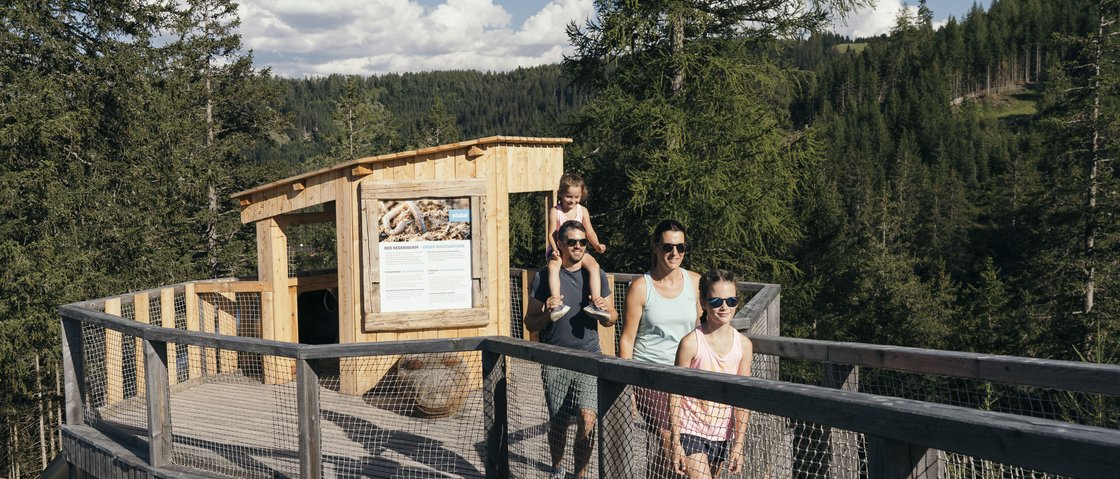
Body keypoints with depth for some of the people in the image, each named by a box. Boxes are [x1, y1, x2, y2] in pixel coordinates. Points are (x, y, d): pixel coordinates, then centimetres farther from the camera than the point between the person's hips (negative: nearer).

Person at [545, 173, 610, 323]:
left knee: (594, 264, -27)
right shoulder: (555, 211, -4)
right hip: (558, 250, -3)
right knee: (553, 266, -37)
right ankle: (557, 304, -45)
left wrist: (596, 245, -16)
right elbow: (551, 234, -8)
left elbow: (590, 232, 4)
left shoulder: (582, 211, 5)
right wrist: (555, 249, -27)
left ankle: (595, 303, -31)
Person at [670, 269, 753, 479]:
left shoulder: (743, 345, -4)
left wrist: (738, 443, -2)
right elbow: (676, 395, -10)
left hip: (723, 432, 4)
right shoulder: (691, 343, -15)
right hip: (692, 430, -4)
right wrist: (676, 442, -10)